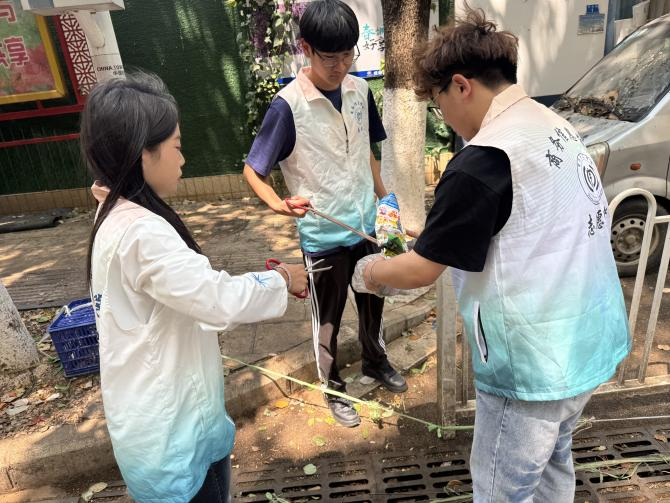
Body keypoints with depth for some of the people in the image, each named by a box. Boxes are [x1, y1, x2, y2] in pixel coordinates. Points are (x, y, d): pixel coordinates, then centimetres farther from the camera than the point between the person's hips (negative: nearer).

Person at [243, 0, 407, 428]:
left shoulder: (360, 90, -1)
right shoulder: (289, 105, -18)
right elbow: (253, 169, -13)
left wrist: (386, 199, 14)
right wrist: (278, 203, -32)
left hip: (368, 224, 5)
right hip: (323, 235, -5)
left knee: (374, 300, 23)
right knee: (328, 318, 13)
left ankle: (376, 360, 50)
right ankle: (334, 388, 37)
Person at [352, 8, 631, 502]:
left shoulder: (484, 160, -24)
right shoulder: (557, 126, 5)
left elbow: (421, 270, -18)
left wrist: (373, 272, 3)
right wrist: (428, 235, 14)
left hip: (533, 363, -9)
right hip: (588, 341, 9)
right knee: (553, 462, 28)